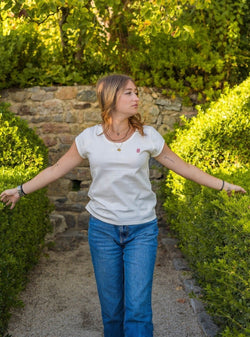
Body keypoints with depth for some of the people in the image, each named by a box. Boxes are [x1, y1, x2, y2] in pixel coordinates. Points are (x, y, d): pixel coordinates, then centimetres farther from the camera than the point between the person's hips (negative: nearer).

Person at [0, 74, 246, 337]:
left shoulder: (148, 136, -2)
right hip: (103, 229, 1)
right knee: (111, 308, 9)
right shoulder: (89, 138, -2)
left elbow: (181, 166, 6)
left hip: (142, 230, 0)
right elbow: (57, 170, 7)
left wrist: (223, 185, 6)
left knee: (138, 309, -6)